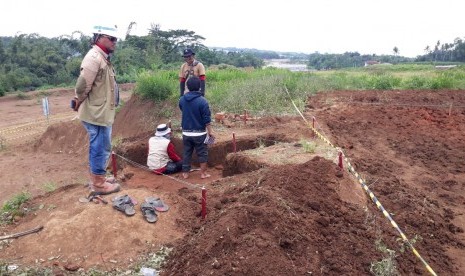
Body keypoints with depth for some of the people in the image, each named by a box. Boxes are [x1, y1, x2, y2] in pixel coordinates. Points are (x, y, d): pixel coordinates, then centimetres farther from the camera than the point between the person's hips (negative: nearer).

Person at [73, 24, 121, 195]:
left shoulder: (103, 58, 13)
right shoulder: (94, 58, -19)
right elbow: (82, 86, -23)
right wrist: (79, 103, -7)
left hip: (100, 112, 10)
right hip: (97, 113, -10)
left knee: (98, 148, 19)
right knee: (101, 148, 0)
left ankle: (97, 179, 33)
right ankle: (98, 184, 12)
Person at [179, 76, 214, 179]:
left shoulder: (182, 99, -2)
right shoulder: (202, 100, -16)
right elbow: (207, 119, -14)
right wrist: (210, 131, -6)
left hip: (186, 132, 4)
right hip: (199, 133, -4)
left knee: (186, 153, 15)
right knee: (202, 153, 11)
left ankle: (185, 173, 23)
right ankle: (203, 173, 17)